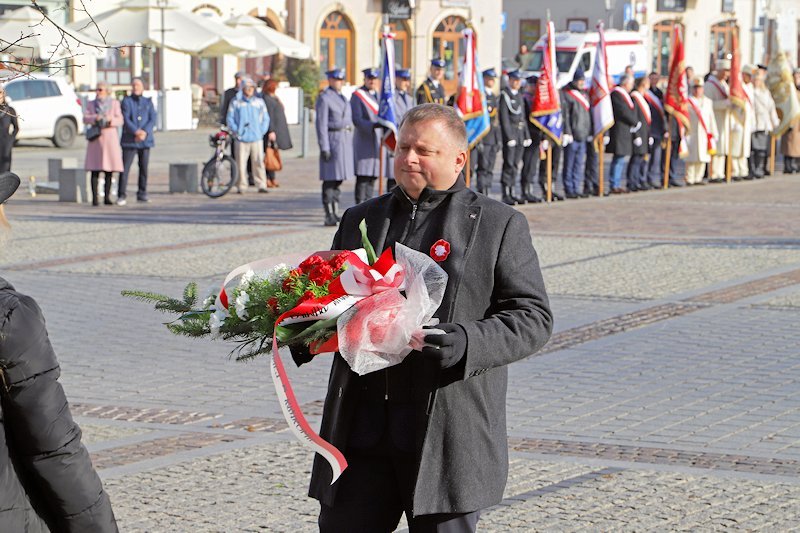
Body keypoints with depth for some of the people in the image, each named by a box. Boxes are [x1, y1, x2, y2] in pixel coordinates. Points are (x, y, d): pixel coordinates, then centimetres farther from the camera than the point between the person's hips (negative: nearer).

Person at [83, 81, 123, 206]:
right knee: (95, 170, -6)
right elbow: (85, 118, 0)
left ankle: (107, 197, 5)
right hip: (96, 138, 0)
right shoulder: (91, 104, 12)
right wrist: (95, 118, -19)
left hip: (110, 137, 0)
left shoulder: (114, 103, 7)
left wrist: (111, 119, -19)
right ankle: (94, 198, -6)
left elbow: (120, 120, 1)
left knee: (109, 170, 0)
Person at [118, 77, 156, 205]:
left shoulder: (148, 102, 12)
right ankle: (122, 196, -9)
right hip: (129, 140, -3)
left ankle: (142, 194, 14)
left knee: (144, 167, 5)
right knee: (125, 167, -9)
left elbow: (153, 119, 3)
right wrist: (136, 131, -18)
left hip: (145, 140, 3)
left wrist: (145, 132, -14)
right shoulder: (127, 101, 3)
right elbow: (125, 119, -7)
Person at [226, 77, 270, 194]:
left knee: (258, 162, -4)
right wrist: (236, 131, -3)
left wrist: (262, 131, 4)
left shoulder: (259, 101, 10)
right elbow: (230, 118, 8)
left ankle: (261, 185, -1)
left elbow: (265, 118, 15)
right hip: (242, 138, -1)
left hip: (257, 137, 1)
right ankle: (241, 186, 5)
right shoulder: (236, 102, 6)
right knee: (241, 163, -2)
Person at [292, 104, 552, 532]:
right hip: (361, 428, 4)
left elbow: (533, 317, -1)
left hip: (448, 435, -4)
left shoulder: (498, 225, 4)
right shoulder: (360, 220, 17)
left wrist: (469, 342, -19)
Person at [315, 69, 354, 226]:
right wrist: (324, 147, -18)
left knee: (339, 178, 11)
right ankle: (329, 215, -8)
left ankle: (335, 212, 19)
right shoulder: (324, 98, -8)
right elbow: (321, 124, -13)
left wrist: (350, 143, 18)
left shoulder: (343, 98, 18)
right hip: (332, 140, -8)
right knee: (330, 179, -8)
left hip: (346, 140, 8)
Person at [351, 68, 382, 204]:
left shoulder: (379, 96, 16)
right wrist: (373, 125, -30)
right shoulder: (357, 96, -5)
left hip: (377, 141, 7)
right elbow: (357, 120, -15)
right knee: (362, 177, -11)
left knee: (372, 177, 7)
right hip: (363, 142, -7)